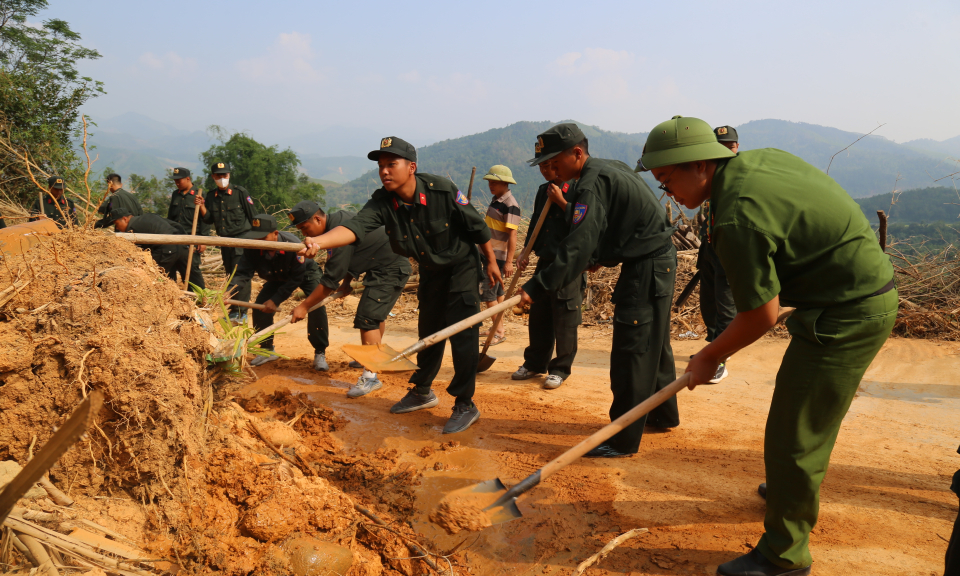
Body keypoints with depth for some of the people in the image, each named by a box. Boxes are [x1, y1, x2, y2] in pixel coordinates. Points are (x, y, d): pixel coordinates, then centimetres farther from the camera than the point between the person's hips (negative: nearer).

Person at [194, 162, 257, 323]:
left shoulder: (240, 192, -6)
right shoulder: (211, 196, 10)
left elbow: (253, 217, -4)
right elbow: (209, 219, 9)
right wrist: (201, 206, -7)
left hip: (242, 238, -6)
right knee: (230, 275, 12)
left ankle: (242, 312, -13)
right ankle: (234, 311, 19)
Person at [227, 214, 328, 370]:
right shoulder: (253, 249, -28)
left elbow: (296, 278, -33)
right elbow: (242, 273, -29)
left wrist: (276, 300, -35)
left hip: (306, 273, -5)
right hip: (279, 277, 5)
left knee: (316, 305, -26)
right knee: (260, 306, -9)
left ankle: (320, 353, -13)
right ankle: (267, 350, 13)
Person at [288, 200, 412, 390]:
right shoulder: (338, 218, 4)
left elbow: (330, 281, -24)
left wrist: (304, 306, -17)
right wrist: (347, 281, 8)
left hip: (390, 270, -11)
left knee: (367, 318, -16)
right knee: (375, 313, 25)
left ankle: (371, 377, -15)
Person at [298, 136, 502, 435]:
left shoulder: (442, 190, -27)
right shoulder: (383, 202, -18)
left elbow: (476, 225, -15)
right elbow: (356, 226, -35)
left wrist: (491, 261, -6)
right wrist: (317, 241, -54)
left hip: (462, 266, -5)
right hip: (430, 270, 5)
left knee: (461, 334, -9)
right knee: (428, 331, 16)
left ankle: (465, 405, 3)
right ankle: (423, 391, 36)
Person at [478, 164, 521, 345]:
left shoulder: (511, 205, -17)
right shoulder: (496, 200, 11)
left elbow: (512, 235, -20)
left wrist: (509, 262, -23)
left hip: (498, 256, -9)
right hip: (490, 253, 9)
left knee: (488, 293, -9)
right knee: (497, 291, 15)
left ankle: (499, 331, -2)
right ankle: (499, 327, 24)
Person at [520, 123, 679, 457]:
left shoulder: (593, 183, -20)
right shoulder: (610, 167, 10)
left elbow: (576, 247, -29)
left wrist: (537, 288, -31)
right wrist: (600, 257, 19)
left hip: (647, 268, -10)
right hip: (659, 261, 10)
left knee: (631, 353, -7)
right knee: (654, 344, 21)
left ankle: (623, 441, 0)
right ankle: (664, 415, 36)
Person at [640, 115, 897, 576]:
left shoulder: (737, 218, -27)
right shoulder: (761, 158, 2)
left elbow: (762, 315, -22)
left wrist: (710, 357, -6)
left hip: (848, 314, -10)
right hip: (867, 294, 10)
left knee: (792, 435, -2)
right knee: (809, 420, 27)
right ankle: (795, 491, 49)